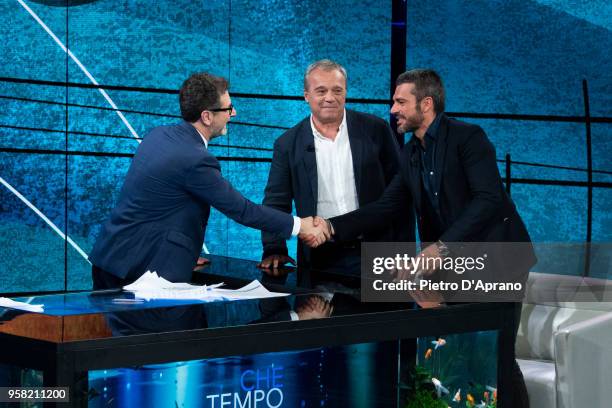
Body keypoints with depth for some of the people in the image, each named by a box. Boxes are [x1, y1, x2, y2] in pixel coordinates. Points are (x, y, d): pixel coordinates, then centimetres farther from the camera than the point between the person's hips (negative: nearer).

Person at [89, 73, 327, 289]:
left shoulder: (158, 135, 7)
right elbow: (240, 209, -13)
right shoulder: (195, 160, -19)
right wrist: (300, 226, -3)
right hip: (142, 268, -9)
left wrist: (187, 251, 21)